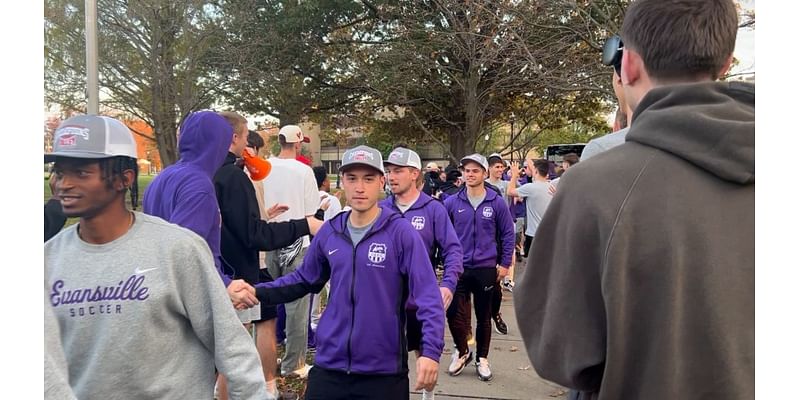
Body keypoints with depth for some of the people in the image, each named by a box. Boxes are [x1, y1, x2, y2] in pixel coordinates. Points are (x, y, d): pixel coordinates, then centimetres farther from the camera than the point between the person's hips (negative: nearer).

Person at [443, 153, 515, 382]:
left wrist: (505, 264, 0)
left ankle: (482, 359, 30)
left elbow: (508, 234, 2)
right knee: (454, 313, 0)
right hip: (458, 268, 1)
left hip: (486, 269, 0)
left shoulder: (497, 203, -4)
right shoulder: (452, 203, -2)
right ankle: (462, 352, 27)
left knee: (484, 316, 11)